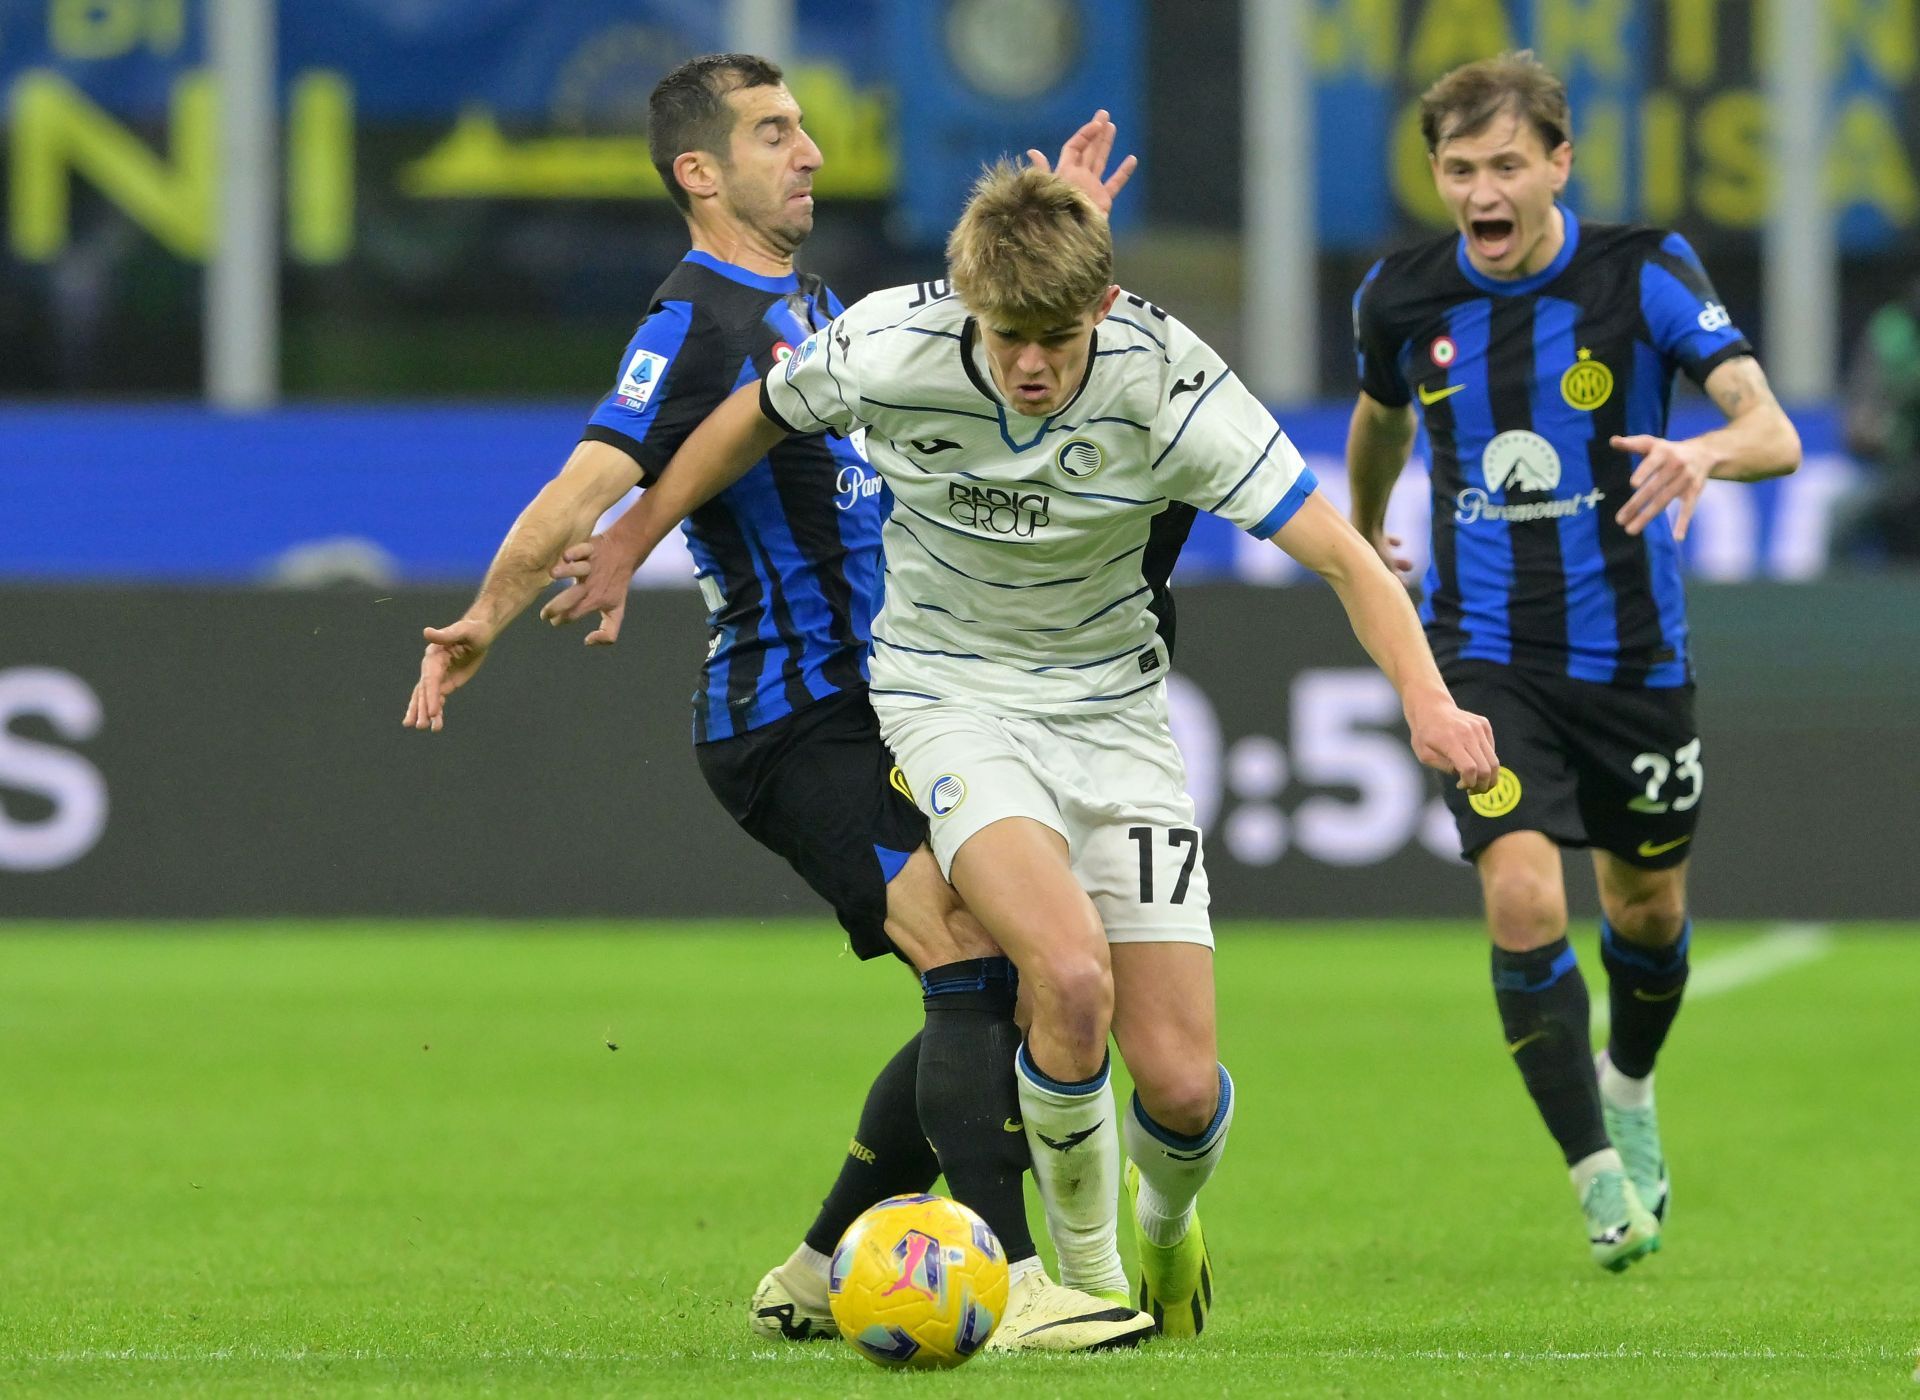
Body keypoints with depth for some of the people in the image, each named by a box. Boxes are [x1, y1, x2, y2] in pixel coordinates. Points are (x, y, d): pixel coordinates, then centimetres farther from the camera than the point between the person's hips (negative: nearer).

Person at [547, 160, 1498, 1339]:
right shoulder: (887, 351, -20)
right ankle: (1084, 1268, -2)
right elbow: (759, 418, 3)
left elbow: (1340, 552, -21)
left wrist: (1427, 697, -36)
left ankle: (1167, 1220, 32)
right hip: (954, 698, -1)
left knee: (1182, 1084, -7)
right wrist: (635, 539, 14)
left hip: (1113, 704, 1)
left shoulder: (1167, 384, -22)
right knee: (1071, 976, -29)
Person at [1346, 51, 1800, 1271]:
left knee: (1649, 907, 15)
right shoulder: (1405, 299, -5)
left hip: (1632, 653, 0)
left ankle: (1630, 1090, 48)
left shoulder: (1644, 274, -13)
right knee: (1523, 898, -18)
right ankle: (1599, 1173, -6)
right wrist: (1364, 533, 35)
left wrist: (1709, 452, -46)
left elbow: (1775, 435, -23)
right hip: (1487, 654, 0)